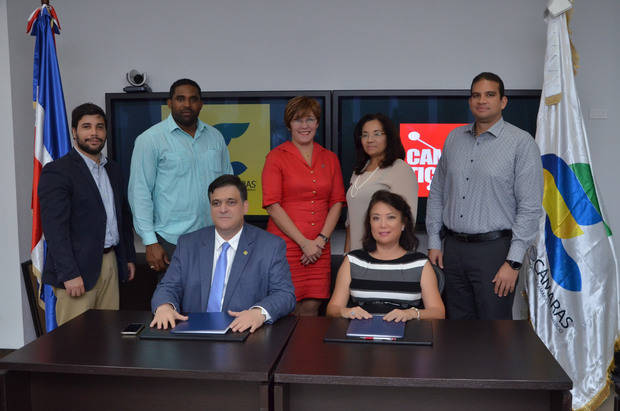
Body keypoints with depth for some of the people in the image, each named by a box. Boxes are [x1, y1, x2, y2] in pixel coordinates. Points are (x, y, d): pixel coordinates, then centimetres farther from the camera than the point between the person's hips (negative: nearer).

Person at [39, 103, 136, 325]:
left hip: (111, 263, 7)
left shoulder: (113, 169, 15)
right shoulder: (56, 171, -8)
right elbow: (55, 228, -14)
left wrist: (129, 257, 18)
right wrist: (69, 274, -19)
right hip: (78, 269, -6)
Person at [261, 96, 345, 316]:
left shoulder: (330, 158, 12)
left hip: (319, 248, 3)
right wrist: (304, 242, -10)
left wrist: (321, 240, -3)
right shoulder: (276, 156, 0)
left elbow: (337, 201, 10)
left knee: (311, 309, 4)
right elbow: (272, 205, -6)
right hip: (285, 245, -3)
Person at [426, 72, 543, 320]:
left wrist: (513, 261, -14)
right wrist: (434, 242, 9)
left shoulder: (521, 142, -5)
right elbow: (437, 192, 15)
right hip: (453, 248, 5)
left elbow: (530, 207, -9)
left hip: (494, 249, -4)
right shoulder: (454, 138, 11)